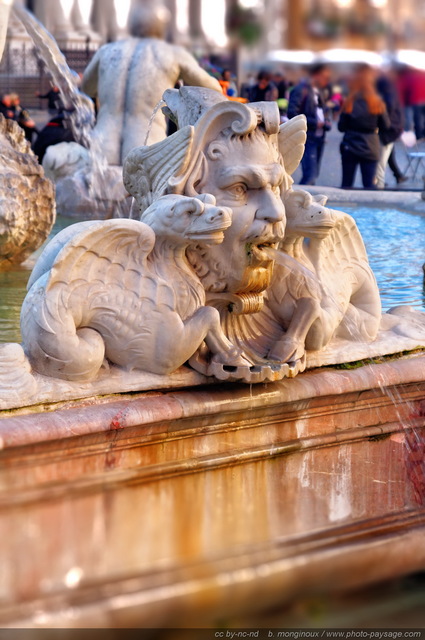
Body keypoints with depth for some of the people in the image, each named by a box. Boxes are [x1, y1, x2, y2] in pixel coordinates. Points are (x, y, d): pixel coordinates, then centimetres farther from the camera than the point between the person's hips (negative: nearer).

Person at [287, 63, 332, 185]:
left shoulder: (317, 92, 18)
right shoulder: (301, 90, -10)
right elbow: (292, 114, -18)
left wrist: (326, 122, 4)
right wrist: (315, 123, -18)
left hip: (319, 137, 9)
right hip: (307, 138, -9)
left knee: (314, 175, 11)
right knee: (310, 175, -16)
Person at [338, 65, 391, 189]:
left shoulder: (349, 103, -8)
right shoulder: (377, 103, -8)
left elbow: (341, 127, -3)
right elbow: (386, 126, -1)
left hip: (350, 148, 0)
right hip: (371, 149, 0)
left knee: (346, 184, 9)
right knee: (369, 185, 4)